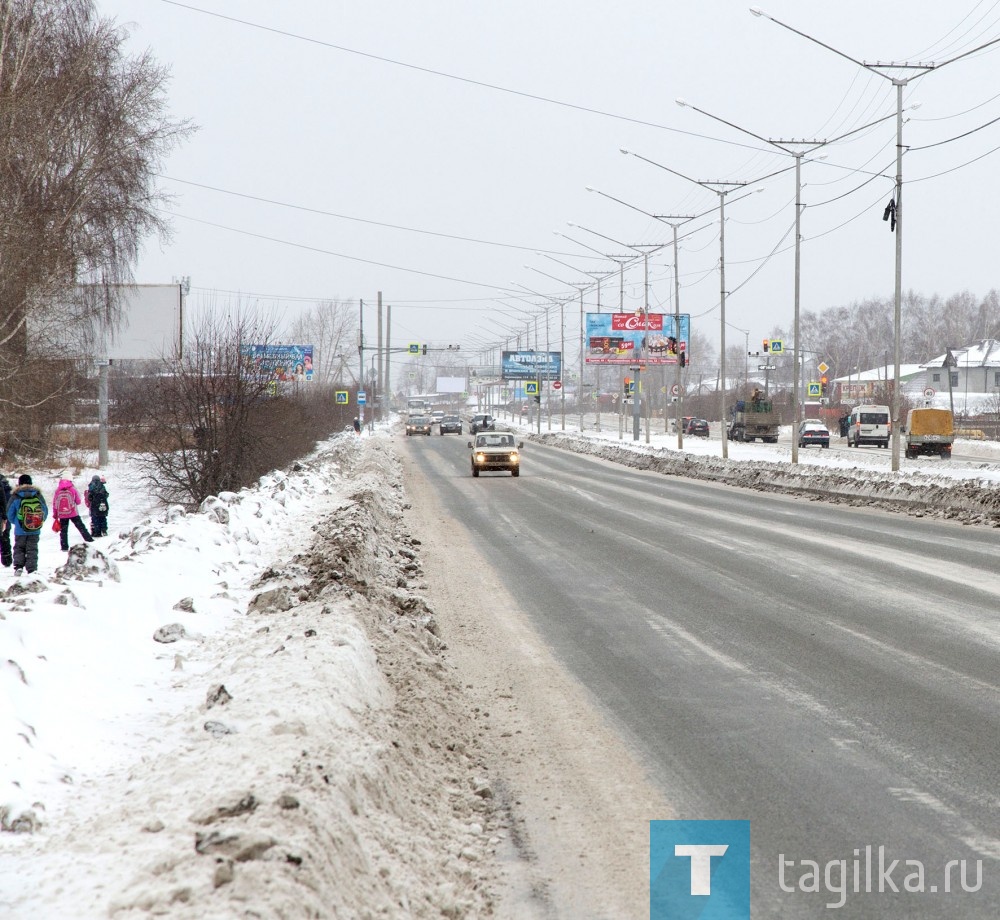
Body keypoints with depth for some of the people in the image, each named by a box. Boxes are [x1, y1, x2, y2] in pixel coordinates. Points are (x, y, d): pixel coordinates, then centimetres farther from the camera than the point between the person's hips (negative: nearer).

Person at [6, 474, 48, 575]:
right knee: (32, 549, 10)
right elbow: (45, 511, 4)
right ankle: (32, 569, 3)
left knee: (19, 548, 13)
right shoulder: (38, 495, -4)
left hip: (20, 530, -1)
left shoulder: (15, 497, -9)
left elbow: (10, 513, 0)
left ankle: (18, 566, -3)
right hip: (35, 531, 1)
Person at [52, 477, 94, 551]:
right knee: (81, 527, 7)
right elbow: (78, 501, -2)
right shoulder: (72, 489, -5)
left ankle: (64, 546, 3)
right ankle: (89, 540, 5)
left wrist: (55, 514, 13)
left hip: (62, 514, 2)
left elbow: (54, 503, 4)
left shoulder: (58, 490, 1)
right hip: (73, 513, -2)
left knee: (63, 530, 7)